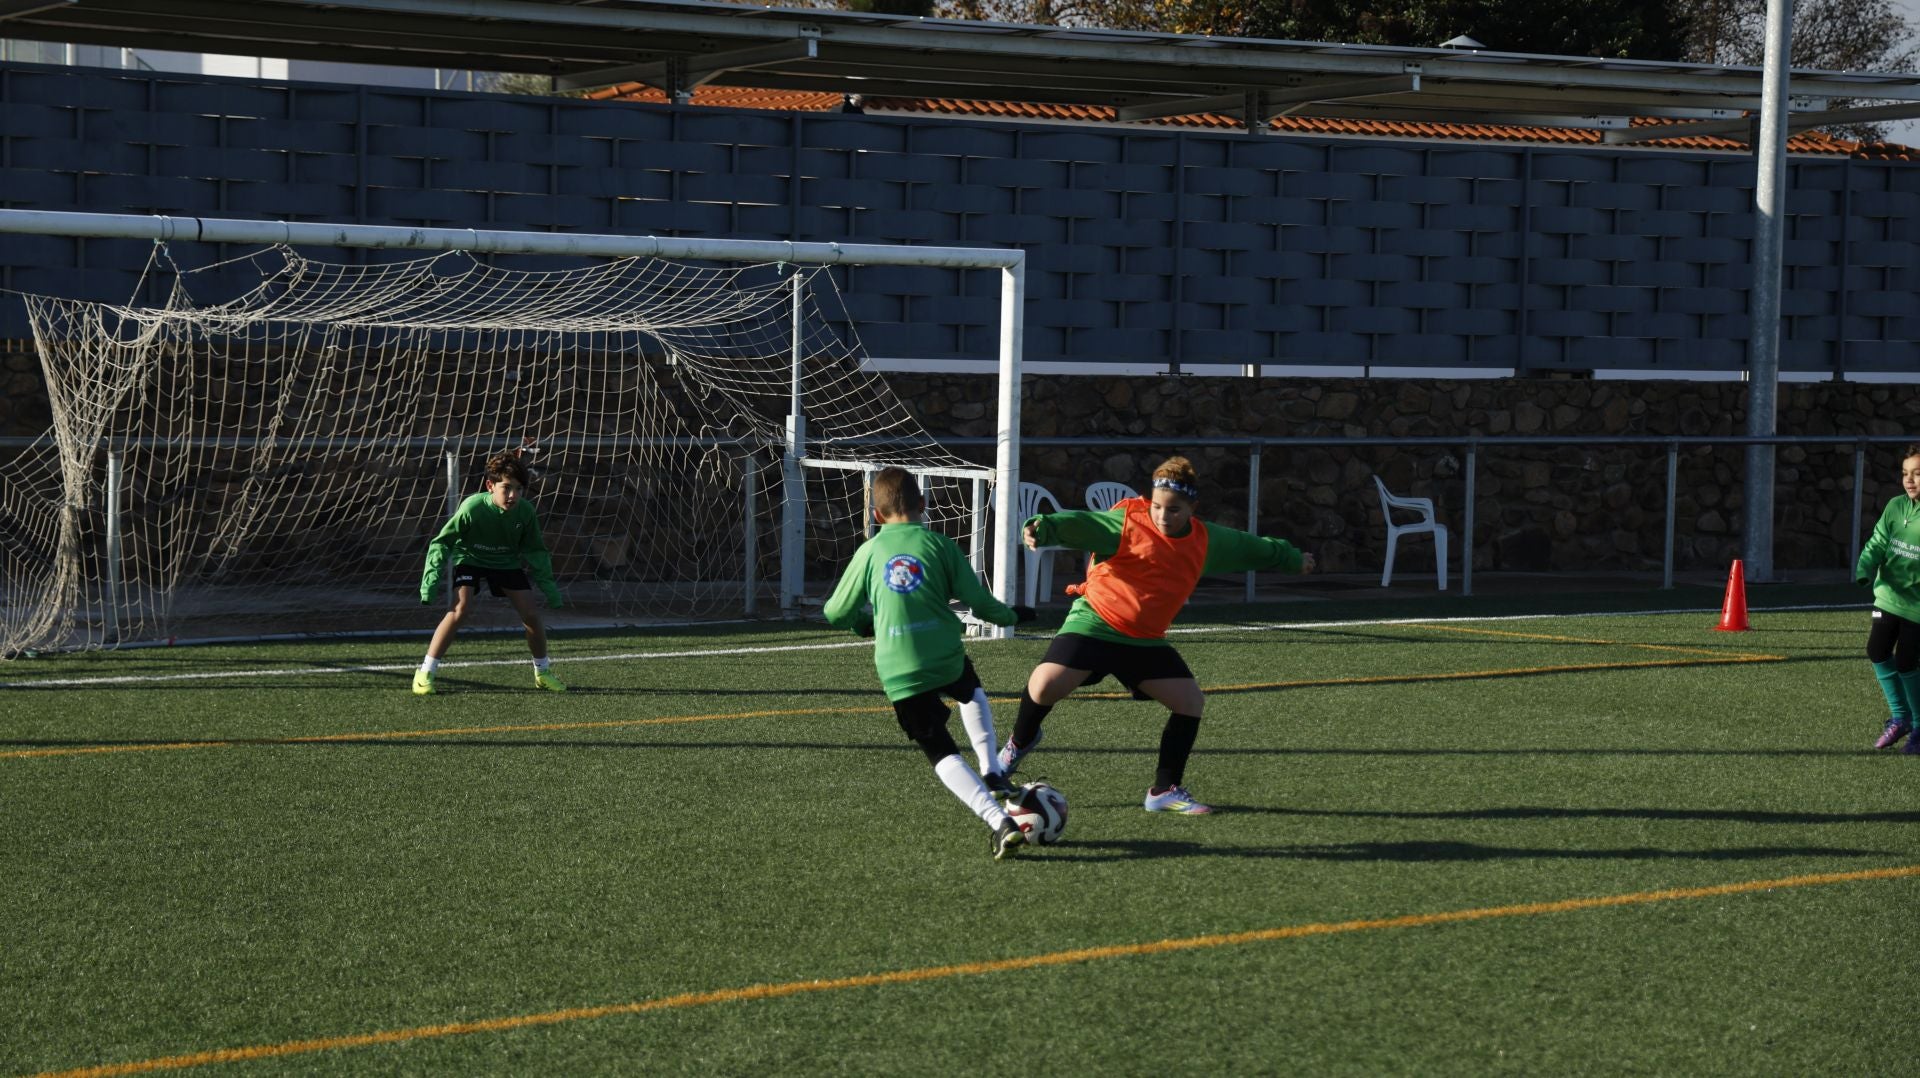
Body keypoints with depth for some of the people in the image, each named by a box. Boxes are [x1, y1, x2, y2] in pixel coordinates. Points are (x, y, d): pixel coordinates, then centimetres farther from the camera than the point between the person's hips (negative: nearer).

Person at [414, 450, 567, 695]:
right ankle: (425, 673, -18)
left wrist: (547, 585, -4)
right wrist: (432, 578, -26)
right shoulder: (472, 507, -31)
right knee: (461, 609, -25)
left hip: (506, 562, 4)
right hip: (469, 557, -4)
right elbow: (442, 542, -20)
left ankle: (542, 673, 21)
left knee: (531, 614, -3)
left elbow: (535, 551, -2)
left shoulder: (525, 511, -20)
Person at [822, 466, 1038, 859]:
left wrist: (863, 624, 35)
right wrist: (1011, 615, 24)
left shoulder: (869, 552, 6)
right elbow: (979, 602, 3)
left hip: (899, 674, -1)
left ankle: (998, 820, -13)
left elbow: (836, 614, 12)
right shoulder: (939, 544, 3)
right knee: (972, 690, 37)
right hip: (947, 660, 1)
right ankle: (992, 773, 23)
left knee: (942, 753, 7)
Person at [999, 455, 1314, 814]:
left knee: (1191, 701, -3)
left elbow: (1249, 548, 21)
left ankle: (1166, 790, 12)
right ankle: (1020, 741, 11)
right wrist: (1042, 528, -48)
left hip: (1145, 641, 5)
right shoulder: (1127, 522, -14)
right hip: (1094, 624, -5)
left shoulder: (1208, 541, 3)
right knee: (1044, 687, -23)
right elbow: (1078, 525, -27)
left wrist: (1292, 558, 34)